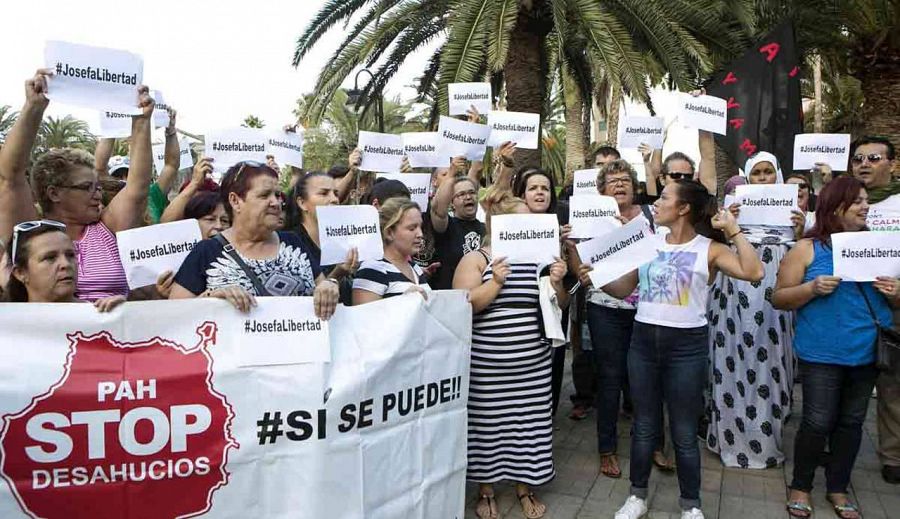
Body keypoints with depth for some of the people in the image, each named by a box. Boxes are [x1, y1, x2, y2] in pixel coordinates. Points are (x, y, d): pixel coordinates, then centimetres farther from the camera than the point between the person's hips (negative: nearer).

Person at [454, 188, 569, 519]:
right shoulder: (475, 259, -3)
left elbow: (558, 306, 10)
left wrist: (557, 283, -10)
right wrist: (495, 282, -22)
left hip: (533, 363, 4)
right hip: (487, 365, -3)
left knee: (529, 425, 9)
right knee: (488, 425, 5)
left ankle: (524, 488, 28)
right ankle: (486, 491, 25)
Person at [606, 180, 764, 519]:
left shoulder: (710, 249, -3)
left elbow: (754, 273, -18)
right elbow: (623, 289, 10)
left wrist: (734, 230, -11)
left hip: (687, 344, -3)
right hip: (644, 340, 4)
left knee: (684, 432, 7)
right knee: (644, 425, 14)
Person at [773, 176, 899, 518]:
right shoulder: (808, 249, -4)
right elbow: (779, 298, -4)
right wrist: (812, 288, -20)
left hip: (867, 353, 4)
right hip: (822, 354, -4)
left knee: (851, 423, 13)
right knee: (817, 423, -1)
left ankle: (838, 489, 28)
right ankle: (800, 487, 19)